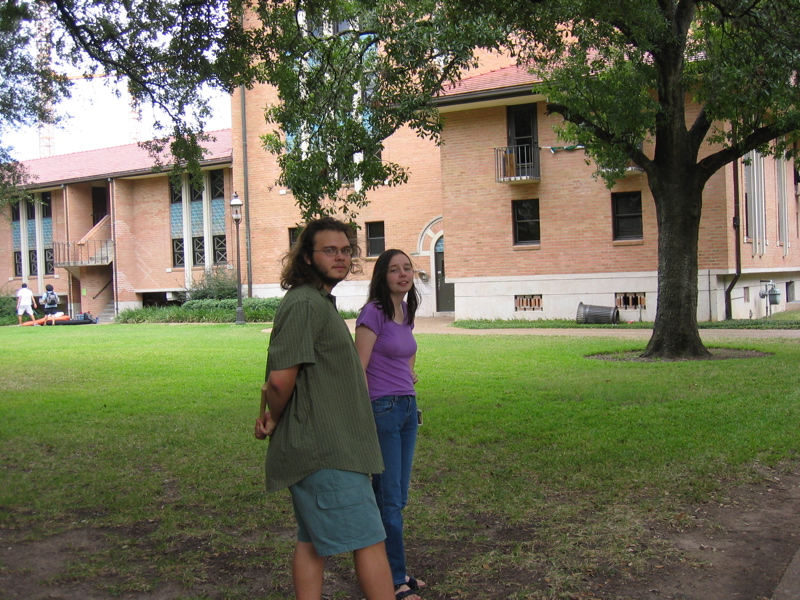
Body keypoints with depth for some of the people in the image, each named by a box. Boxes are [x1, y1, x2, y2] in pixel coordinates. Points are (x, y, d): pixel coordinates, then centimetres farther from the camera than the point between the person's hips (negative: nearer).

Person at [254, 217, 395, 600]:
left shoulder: (321, 302, 17)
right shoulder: (304, 303, -17)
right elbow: (282, 378, -22)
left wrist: (271, 414, 10)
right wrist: (274, 419, -5)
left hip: (318, 448, 10)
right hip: (325, 452, -10)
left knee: (313, 540, 15)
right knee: (369, 540, -4)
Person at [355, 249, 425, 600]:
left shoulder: (407, 312, 11)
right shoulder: (373, 313, -13)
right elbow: (358, 369, -16)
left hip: (407, 408, 8)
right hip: (382, 409, -8)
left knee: (397, 497, 14)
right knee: (389, 498, 0)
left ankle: (393, 571, 26)